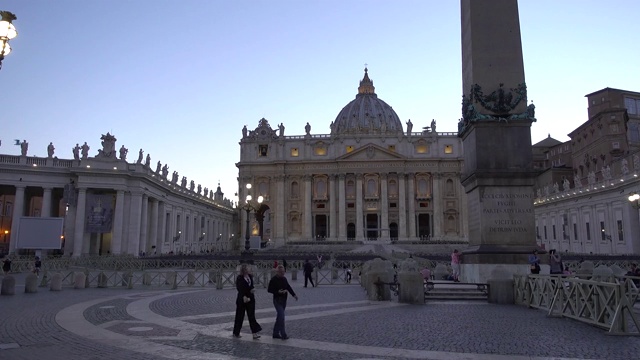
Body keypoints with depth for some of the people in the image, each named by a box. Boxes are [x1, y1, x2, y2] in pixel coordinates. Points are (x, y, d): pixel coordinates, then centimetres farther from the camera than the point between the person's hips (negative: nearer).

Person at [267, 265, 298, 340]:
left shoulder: (284, 279, 10)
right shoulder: (273, 280, -11)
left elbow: (288, 287, 19)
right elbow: (269, 290, -11)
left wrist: (294, 295, 8)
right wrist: (278, 292, -23)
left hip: (284, 300, 8)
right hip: (277, 300, -8)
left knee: (279, 317, 13)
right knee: (281, 317, -14)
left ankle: (276, 333, 21)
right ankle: (283, 335, -11)